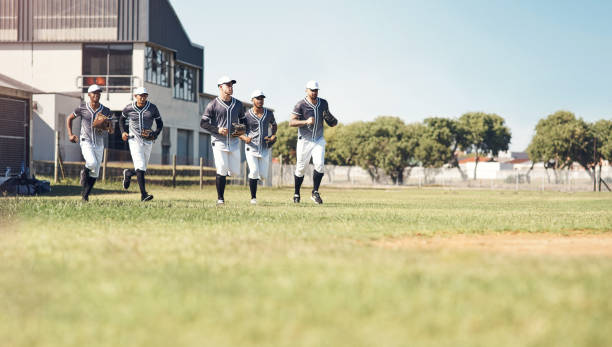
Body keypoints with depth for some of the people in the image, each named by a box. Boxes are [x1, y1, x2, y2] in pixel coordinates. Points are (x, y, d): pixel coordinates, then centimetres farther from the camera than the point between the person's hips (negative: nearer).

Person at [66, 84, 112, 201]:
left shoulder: (105, 111, 1)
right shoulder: (82, 108, -4)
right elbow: (69, 118, 11)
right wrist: (70, 134, 1)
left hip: (99, 143, 3)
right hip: (86, 141, -3)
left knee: (95, 173, 4)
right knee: (92, 163, -27)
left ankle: (85, 194, 17)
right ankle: (84, 172, 6)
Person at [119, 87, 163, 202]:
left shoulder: (152, 108, -1)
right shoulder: (129, 108, -2)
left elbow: (160, 124, 9)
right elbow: (122, 120, 17)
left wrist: (155, 135, -9)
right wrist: (123, 132, 1)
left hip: (148, 141, 3)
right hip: (134, 140, -3)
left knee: (142, 169, 12)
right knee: (140, 167, -18)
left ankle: (128, 173, 45)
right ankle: (143, 194, -19)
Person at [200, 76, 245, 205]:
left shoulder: (238, 104, 11)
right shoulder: (213, 105, -3)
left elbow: (243, 120, 22)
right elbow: (203, 123, -3)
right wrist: (217, 129, -15)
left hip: (234, 142, 4)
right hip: (219, 141, -4)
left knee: (235, 172, -1)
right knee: (222, 171, -10)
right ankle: (220, 198, 1)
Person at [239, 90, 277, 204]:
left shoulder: (269, 114, 5)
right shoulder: (246, 115, -4)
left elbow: (273, 125, 25)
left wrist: (273, 136, 7)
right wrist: (245, 138, -19)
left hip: (265, 148, 3)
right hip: (251, 147, -3)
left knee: (263, 176, -1)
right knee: (254, 172, -16)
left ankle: (253, 177, 36)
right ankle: (253, 197, -1)